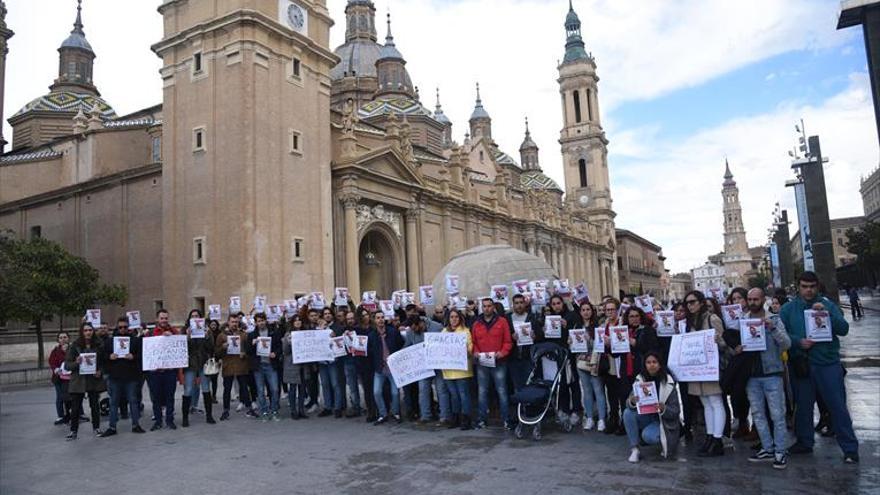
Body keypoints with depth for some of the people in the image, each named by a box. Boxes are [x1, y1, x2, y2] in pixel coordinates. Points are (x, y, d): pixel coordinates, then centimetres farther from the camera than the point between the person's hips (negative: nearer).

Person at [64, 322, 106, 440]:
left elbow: (103, 362, 11)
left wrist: (100, 371, -7)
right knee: (75, 407, 0)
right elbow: (67, 365, -2)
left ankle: (96, 428, 21)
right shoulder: (74, 346, -3)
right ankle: (73, 431, 12)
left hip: (94, 380, 1)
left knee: (94, 405, 8)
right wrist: (76, 363, -21)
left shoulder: (99, 345, 1)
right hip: (78, 380, -1)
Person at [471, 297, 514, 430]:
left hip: (498, 362, -3)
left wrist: (503, 352, -16)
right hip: (482, 363, 3)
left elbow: (508, 341, -1)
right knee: (482, 392, 6)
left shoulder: (502, 321, 2)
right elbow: (473, 342, 12)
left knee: (502, 391, -2)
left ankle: (506, 420, 5)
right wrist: (475, 352, -7)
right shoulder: (476, 323, 10)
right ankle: (482, 419, 13)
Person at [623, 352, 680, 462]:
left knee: (648, 436, -31)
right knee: (628, 412, -25)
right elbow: (629, 403, -9)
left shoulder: (668, 383, -12)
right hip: (645, 418, 4)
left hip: (662, 421, -4)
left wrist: (663, 409, -32)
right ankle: (634, 449, -15)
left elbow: (675, 411, -11)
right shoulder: (640, 380, -5)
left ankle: (663, 440, 4)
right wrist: (631, 401, -34)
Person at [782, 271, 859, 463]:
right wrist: (798, 341, -16)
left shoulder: (828, 305, 2)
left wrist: (826, 313, -21)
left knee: (838, 406, 0)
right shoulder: (788, 309, 4)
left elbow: (844, 329, -8)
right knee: (803, 406, 13)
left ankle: (850, 448, 10)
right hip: (801, 365, 2)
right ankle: (804, 442, 28)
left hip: (828, 363, -1)